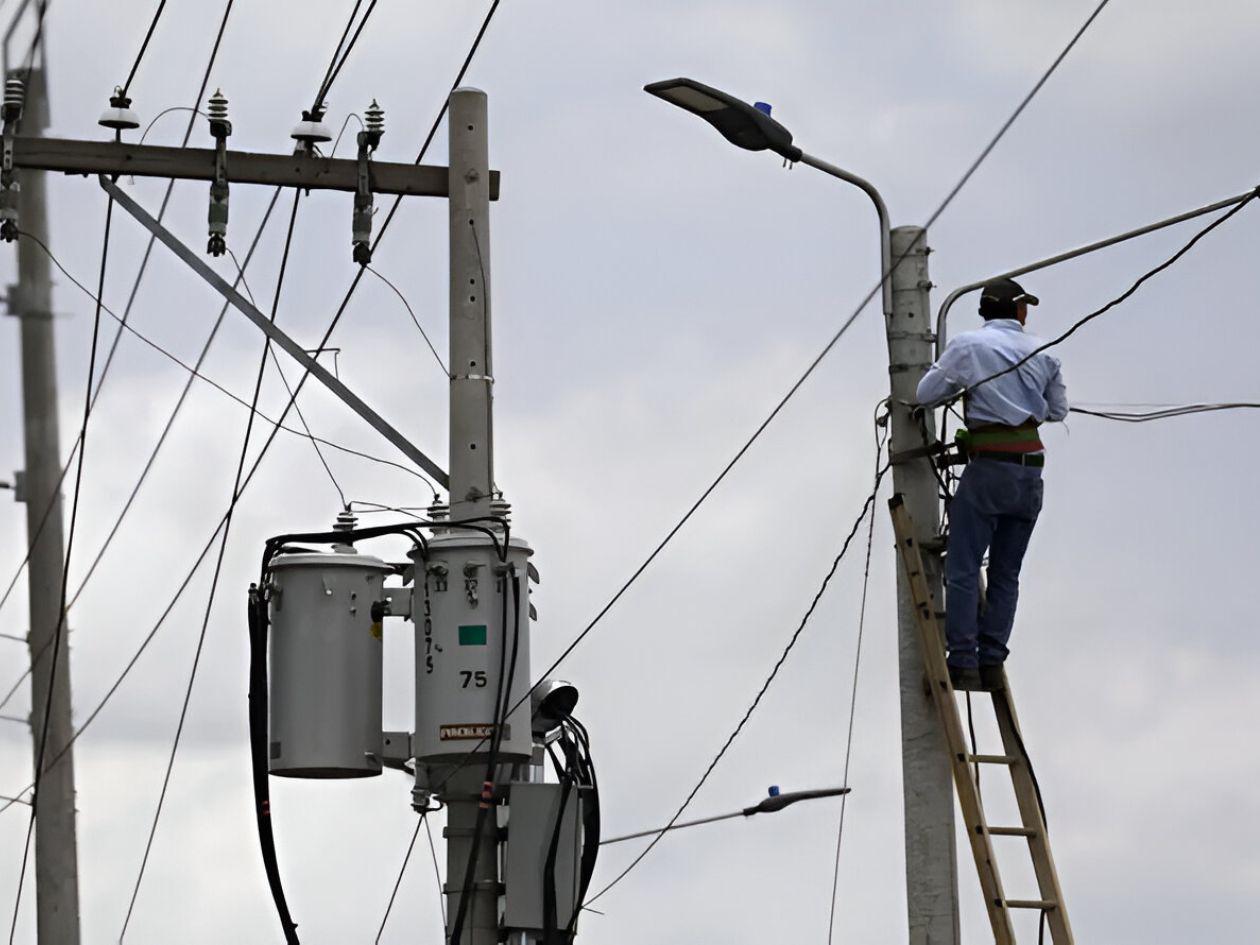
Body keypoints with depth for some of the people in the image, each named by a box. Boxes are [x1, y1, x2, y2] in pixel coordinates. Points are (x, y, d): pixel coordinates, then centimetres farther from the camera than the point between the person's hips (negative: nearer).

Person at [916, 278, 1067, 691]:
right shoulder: (1043, 353, 10)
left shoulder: (968, 346, -1)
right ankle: (991, 663, 4)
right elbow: (1058, 410, 19)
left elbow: (926, 394, 1)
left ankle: (962, 664, -11)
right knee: (1006, 574, 9)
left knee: (962, 570, -4)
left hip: (989, 467, -4)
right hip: (1031, 470, 4)